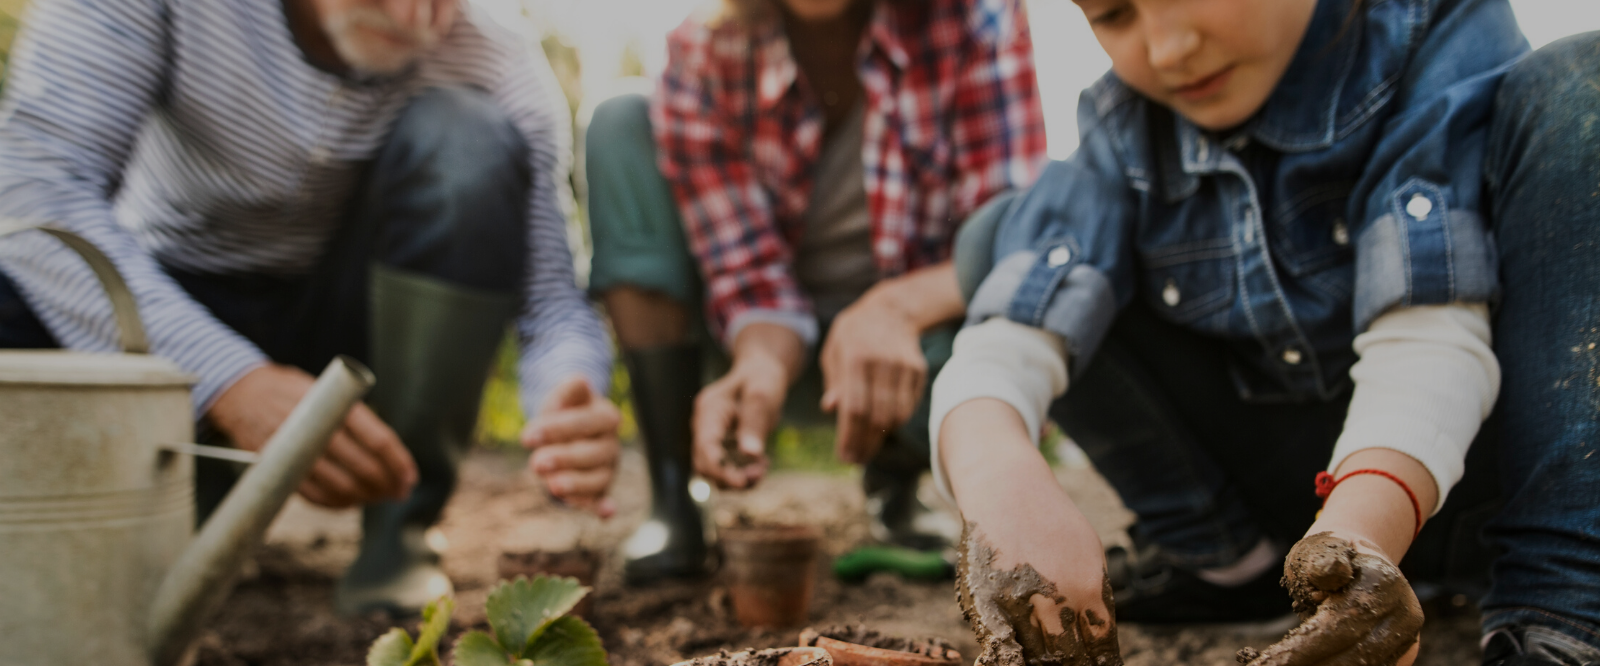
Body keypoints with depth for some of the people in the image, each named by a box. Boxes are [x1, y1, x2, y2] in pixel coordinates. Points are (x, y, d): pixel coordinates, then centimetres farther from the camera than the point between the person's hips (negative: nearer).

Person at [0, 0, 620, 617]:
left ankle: (396, 539, -15)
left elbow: (551, 296, -18)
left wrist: (568, 405, -42)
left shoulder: (505, 76, -18)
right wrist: (229, 382, -40)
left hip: (349, 326, 1)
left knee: (465, 135, -27)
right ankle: (195, 497, -2)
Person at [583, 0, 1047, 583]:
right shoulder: (702, 56, -16)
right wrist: (762, 364, -40)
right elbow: (751, 274, -17)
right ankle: (671, 505, -15)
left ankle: (895, 482, 4)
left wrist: (898, 306, -44)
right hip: (780, 347, 1)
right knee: (622, 130, -16)